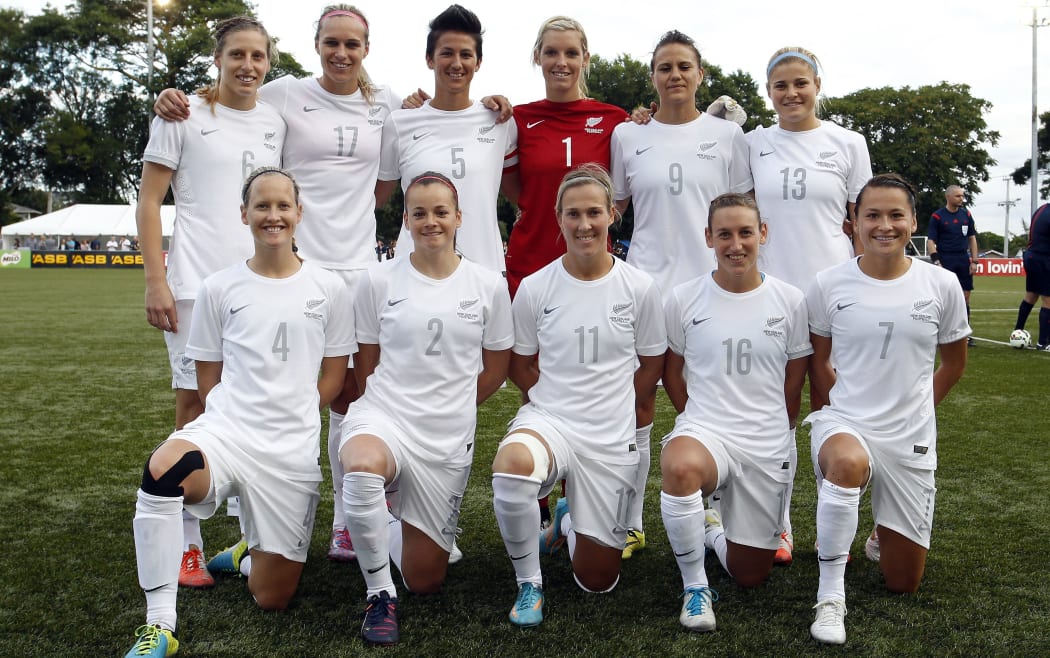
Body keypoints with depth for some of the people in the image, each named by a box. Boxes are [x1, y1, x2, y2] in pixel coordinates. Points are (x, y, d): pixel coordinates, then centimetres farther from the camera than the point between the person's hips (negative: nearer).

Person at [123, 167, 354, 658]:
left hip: (292, 452, 1)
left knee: (272, 598, 1)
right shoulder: (219, 288, 6)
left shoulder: (328, 289, 5)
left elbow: (333, 376, 9)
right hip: (226, 431, 0)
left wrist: (291, 417, 2)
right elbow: (208, 378, 11)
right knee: (164, 467, -38)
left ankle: (248, 553, 39)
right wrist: (237, 419, -1)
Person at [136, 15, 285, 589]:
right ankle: (187, 546, 7)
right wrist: (155, 282, -10)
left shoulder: (277, 124, 13)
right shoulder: (184, 116, 1)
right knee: (194, 403, -2)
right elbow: (149, 201, -1)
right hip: (196, 284, -4)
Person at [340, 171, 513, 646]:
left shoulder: (489, 285, 1)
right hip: (382, 417, -1)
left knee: (425, 580, 5)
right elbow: (366, 365, 9)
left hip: (448, 438, 2)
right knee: (362, 467, -41)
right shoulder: (379, 279, 0)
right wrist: (387, 404, 4)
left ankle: (394, 526, 40)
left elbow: (496, 368, 11)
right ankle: (380, 596, -17)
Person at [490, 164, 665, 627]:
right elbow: (520, 366, 9)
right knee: (512, 463, -41)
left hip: (611, 438, 1)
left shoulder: (639, 287, -3)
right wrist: (558, 403, 2)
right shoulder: (535, 288, -3)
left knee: (597, 582, 4)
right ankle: (528, 584, -13)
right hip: (547, 420, -1)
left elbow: (652, 364, 9)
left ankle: (569, 522, 41)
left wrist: (609, 408, 7)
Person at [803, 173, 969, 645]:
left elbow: (953, 363, 11)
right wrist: (839, 413, 0)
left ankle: (885, 528, 43)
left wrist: (913, 408, 12)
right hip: (843, 424, -2)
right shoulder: (829, 285, -5)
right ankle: (830, 596, -24)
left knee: (903, 583, 6)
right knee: (848, 462, -42)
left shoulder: (942, 284, -3)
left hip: (911, 438, 2)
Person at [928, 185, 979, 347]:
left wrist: (974, 261, 5)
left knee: (965, 296, 5)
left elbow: (972, 238, 12)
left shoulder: (966, 215, 9)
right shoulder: (937, 216, -4)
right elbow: (931, 241, -6)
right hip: (945, 259, -4)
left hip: (963, 259, 4)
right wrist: (936, 261, -16)